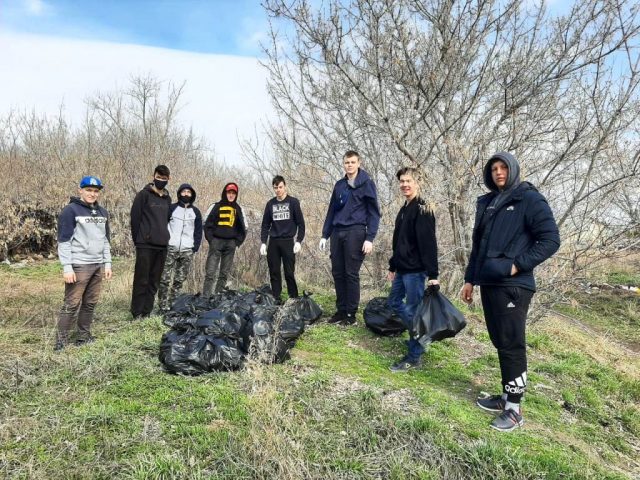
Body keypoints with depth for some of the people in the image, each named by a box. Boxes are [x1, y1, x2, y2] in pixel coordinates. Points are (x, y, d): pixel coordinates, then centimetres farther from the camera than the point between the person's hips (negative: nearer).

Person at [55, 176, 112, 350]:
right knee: (72, 305, -4)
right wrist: (67, 267, -15)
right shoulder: (71, 210, -6)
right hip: (79, 266, -6)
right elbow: (64, 241, -10)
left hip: (98, 265, 6)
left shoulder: (102, 213, 15)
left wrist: (107, 263, 14)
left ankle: (84, 336, 20)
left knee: (90, 303, 10)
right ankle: (61, 341, 6)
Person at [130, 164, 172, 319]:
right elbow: (135, 217, -4)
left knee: (154, 281, 9)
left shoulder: (167, 198, 14)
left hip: (162, 246, 5)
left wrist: (165, 237, 12)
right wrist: (138, 239, -3)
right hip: (145, 245, -5)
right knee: (141, 280, -2)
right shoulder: (144, 194, -3)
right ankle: (137, 313, 7)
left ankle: (147, 312, 18)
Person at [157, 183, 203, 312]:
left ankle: (172, 304, 9)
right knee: (165, 279, -7)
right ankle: (163, 306, -4)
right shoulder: (172, 208, 6)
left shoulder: (195, 211, 13)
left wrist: (195, 247, 4)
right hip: (170, 249, -2)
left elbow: (198, 231, 14)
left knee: (179, 280, 2)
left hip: (187, 250, 2)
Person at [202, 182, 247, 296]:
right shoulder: (217, 206, 5)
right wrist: (211, 239, -6)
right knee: (210, 272, -7)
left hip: (230, 244, 3)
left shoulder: (238, 209, 12)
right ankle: (205, 297, -7)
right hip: (216, 242, -3)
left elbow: (243, 228, 15)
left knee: (224, 273, 5)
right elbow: (208, 224, 3)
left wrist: (237, 241, 5)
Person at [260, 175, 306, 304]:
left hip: (288, 241, -3)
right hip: (273, 242, 3)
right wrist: (263, 242, 3)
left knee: (289, 273, -3)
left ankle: (294, 298, 7)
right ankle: (276, 298, 13)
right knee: (274, 272, 5)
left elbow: (300, 223, -1)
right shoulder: (270, 204, 9)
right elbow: (265, 225, 12)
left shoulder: (293, 202, 0)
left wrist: (299, 241, -10)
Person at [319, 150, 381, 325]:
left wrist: (369, 238, -14)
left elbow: (374, 212, -5)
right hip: (337, 233, 6)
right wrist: (325, 235, 12)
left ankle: (351, 313, 8)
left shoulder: (367, 183, -1)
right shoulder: (339, 185, 15)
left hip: (355, 232, -5)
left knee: (351, 274, -2)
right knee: (337, 273, 7)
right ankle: (341, 310, 18)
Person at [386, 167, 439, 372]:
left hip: (415, 270, -10)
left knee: (412, 311, -3)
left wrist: (433, 274, -25)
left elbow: (429, 244, -20)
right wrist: (393, 266, 23)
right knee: (394, 302, 18)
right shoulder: (404, 209, 15)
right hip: (403, 269, 10)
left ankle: (414, 356, 9)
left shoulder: (422, 209, -13)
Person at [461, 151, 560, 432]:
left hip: (513, 287, -7)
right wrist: (470, 279, 17)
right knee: (500, 343, 14)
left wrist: (518, 265, -16)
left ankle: (514, 409, 10)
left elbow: (551, 240, -10)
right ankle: (506, 396, 27)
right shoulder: (487, 203, 15)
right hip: (489, 283, 7)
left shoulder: (529, 199, -4)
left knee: (512, 345, -2)